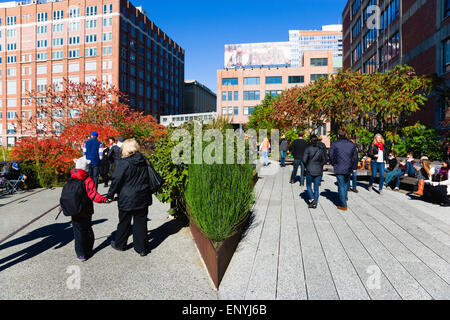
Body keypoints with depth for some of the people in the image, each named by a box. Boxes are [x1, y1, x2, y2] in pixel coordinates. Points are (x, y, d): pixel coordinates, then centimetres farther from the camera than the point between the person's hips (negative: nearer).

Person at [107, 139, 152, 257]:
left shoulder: (123, 163, -15)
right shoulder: (144, 161, 1)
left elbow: (116, 181, -12)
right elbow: (149, 178, 8)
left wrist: (110, 195, -1)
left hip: (127, 199, -4)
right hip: (143, 198, 4)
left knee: (124, 223, 15)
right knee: (141, 223, 11)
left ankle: (119, 244, 35)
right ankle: (142, 248, 18)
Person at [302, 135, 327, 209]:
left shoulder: (308, 149, -9)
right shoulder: (321, 149, 0)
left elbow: (304, 160, -14)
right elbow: (324, 161, 3)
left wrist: (306, 166, 4)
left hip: (310, 171, -2)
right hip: (319, 171, 3)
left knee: (309, 186, 15)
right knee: (316, 188, 11)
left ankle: (311, 199, -3)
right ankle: (315, 203, 12)